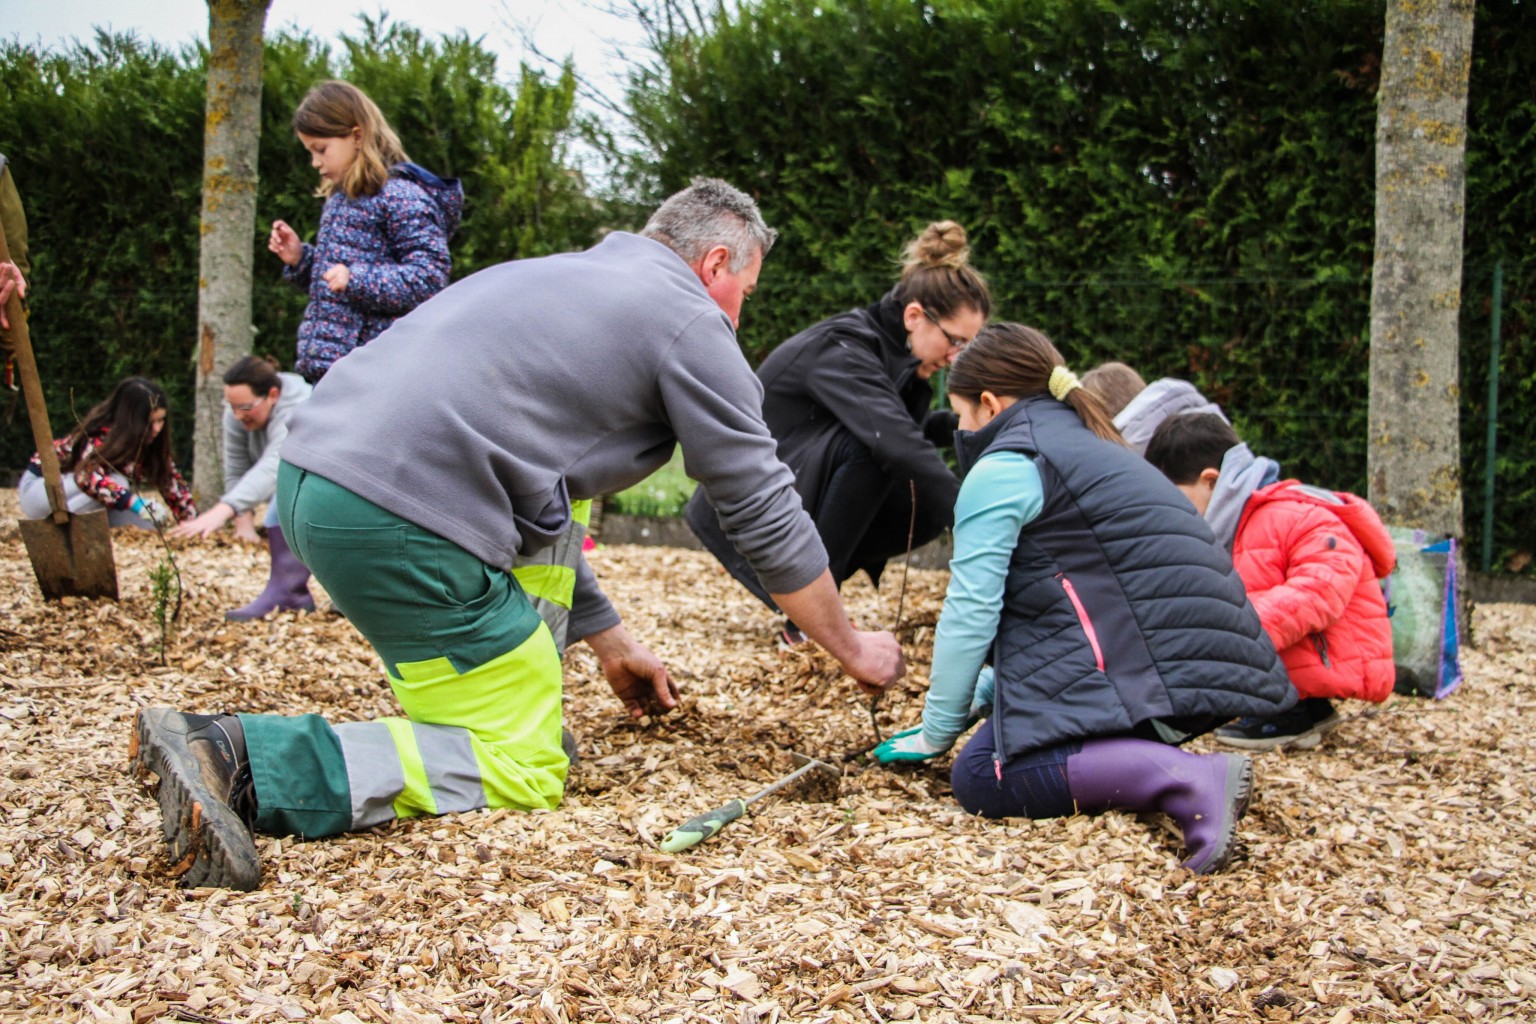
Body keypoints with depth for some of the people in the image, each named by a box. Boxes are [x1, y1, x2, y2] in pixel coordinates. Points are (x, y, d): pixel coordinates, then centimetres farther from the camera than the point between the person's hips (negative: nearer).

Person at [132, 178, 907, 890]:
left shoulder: (566, 278, 31)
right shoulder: (690, 321, 5)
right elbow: (767, 515, 6)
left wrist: (610, 642, 40)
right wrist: (851, 648, 20)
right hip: (399, 515, -10)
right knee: (522, 771, -1)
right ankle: (241, 757, -16)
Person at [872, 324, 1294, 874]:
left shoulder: (1002, 469, -2)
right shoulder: (1094, 448, 28)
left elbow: (971, 611, -6)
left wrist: (936, 732, 5)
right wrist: (981, 697, 30)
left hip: (1134, 669, -9)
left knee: (982, 777, -9)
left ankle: (1189, 781, -25)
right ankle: (1158, 761, 3)